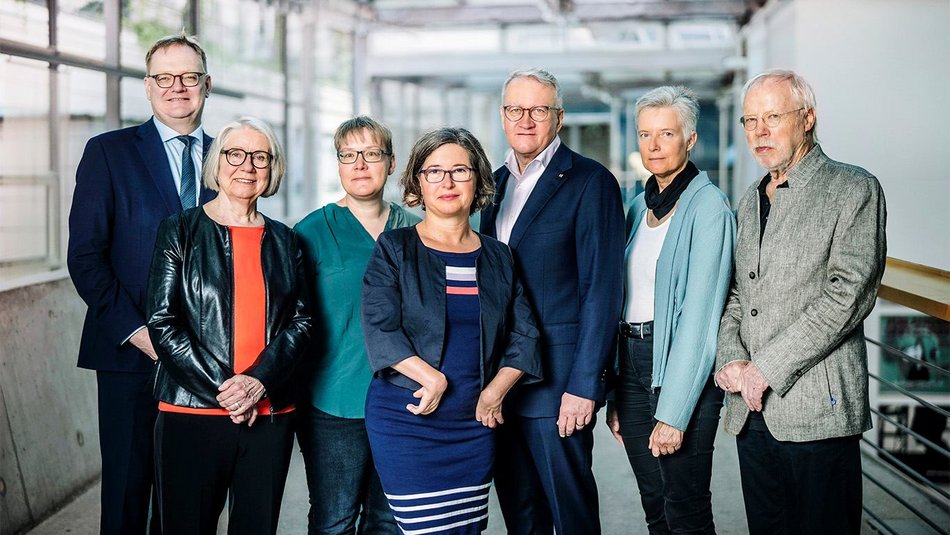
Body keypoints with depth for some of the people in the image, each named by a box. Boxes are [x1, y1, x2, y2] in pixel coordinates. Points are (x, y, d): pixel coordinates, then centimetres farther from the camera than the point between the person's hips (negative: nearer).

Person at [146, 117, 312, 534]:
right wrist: (221, 390, -11)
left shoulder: (283, 241, 13)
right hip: (192, 414, -3)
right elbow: (162, 322, -4)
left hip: (270, 415, 3)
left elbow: (301, 322, 6)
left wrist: (258, 381, -11)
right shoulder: (181, 231, 3)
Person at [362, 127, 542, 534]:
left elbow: (524, 335, 9)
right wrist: (434, 380, -17)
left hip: (475, 424, 4)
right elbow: (378, 328, -9)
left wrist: (494, 391, -5)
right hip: (406, 420, -3)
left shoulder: (498, 257, 11)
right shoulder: (394, 248, 1)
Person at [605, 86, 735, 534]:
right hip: (631, 359, 7)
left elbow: (700, 314, -16)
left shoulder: (708, 206, -11)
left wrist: (672, 413, -19)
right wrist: (614, 396, 11)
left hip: (682, 365, -7)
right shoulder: (639, 207, 13)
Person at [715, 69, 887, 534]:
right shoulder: (750, 201, 19)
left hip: (816, 408, -6)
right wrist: (731, 360, -2)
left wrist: (768, 367, -15)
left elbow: (850, 293, -14)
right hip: (751, 409, 6)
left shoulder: (854, 190, -3)